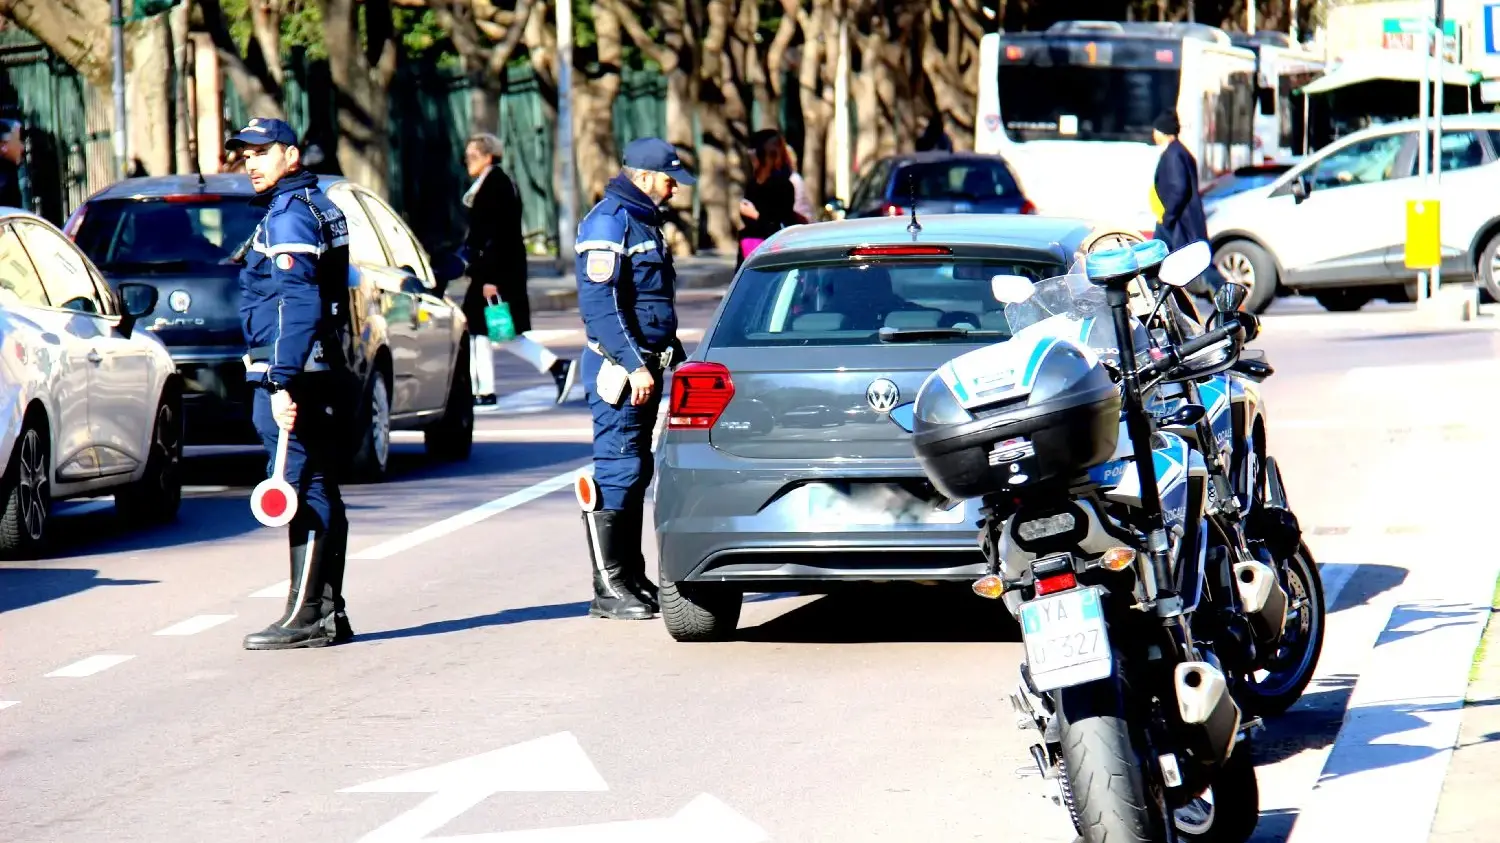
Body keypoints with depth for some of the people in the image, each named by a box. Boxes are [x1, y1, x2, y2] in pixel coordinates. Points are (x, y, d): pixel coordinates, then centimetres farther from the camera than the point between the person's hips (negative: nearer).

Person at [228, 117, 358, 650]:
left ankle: (306, 616, -11)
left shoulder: (289, 216, -12)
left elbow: (297, 306, -22)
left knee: (304, 492, -10)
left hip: (293, 376, -10)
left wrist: (282, 383, -27)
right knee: (320, 494, 11)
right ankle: (329, 614, 15)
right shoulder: (316, 207, 19)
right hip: (325, 378, 10)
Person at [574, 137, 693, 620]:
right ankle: (608, 589, -9)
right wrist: (633, 365, -24)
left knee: (636, 472, 12)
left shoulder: (645, 221, 19)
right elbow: (599, 305, -20)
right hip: (619, 367, -10)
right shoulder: (609, 222, -12)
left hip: (646, 366, 10)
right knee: (618, 472, -10)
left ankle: (631, 578, 18)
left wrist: (675, 358, 23)